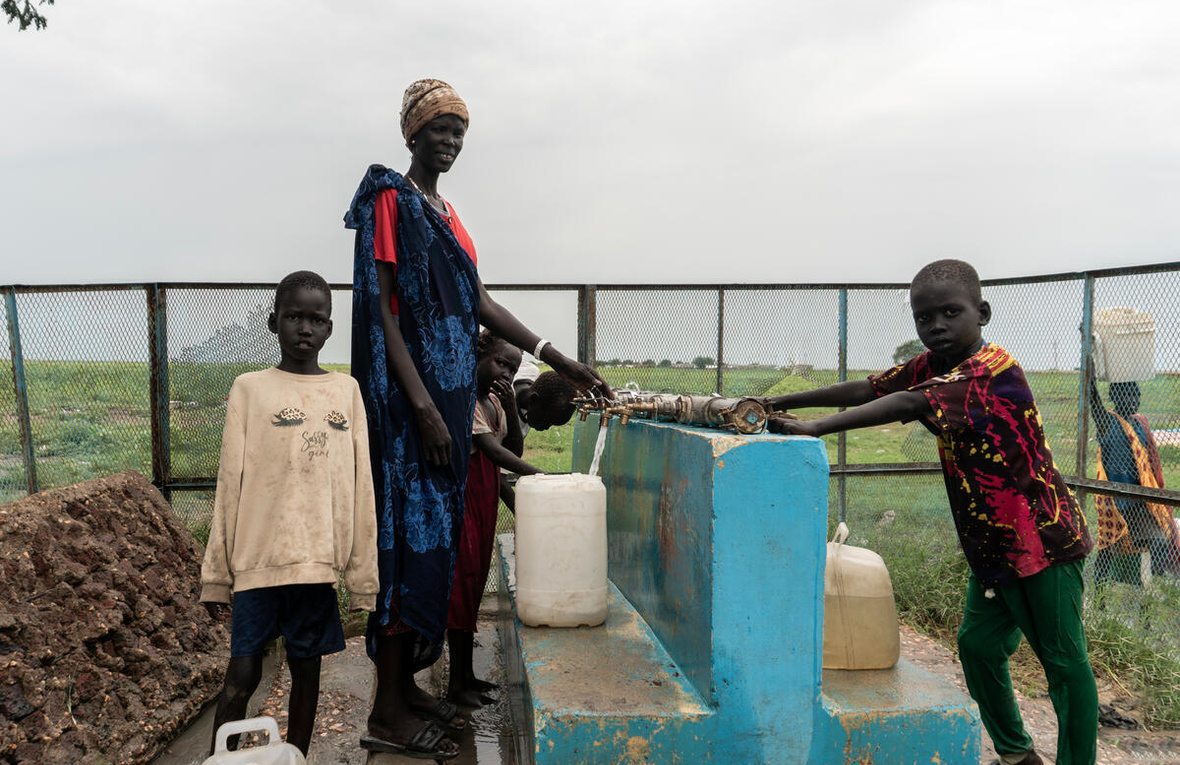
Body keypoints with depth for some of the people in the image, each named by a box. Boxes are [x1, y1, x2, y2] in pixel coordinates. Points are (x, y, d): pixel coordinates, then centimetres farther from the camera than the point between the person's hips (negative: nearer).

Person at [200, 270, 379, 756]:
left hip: (320, 559, 2)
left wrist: (363, 575, 4)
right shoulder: (250, 389, 2)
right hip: (258, 559, -2)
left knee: (307, 669, 12)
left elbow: (360, 487, 6)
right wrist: (216, 574, 1)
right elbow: (230, 484, 2)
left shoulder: (346, 391, 6)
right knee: (242, 676, 1)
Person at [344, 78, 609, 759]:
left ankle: (407, 682, 22)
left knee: (437, 532, 10)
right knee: (409, 532, -7)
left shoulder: (445, 212, 19)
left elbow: (482, 304, 17)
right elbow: (383, 310, -15)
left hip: (451, 393, 9)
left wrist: (562, 362, 14)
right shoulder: (391, 200, -6)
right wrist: (424, 407, -22)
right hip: (410, 398, -9)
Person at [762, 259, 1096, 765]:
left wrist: (815, 427, -41)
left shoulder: (991, 369, -24)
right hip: (992, 546, 8)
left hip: (1043, 541, -8)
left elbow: (908, 406, -37)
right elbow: (867, 389, 1)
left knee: (1064, 663, 3)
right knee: (978, 645, 13)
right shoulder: (933, 366, 2)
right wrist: (781, 403, -5)